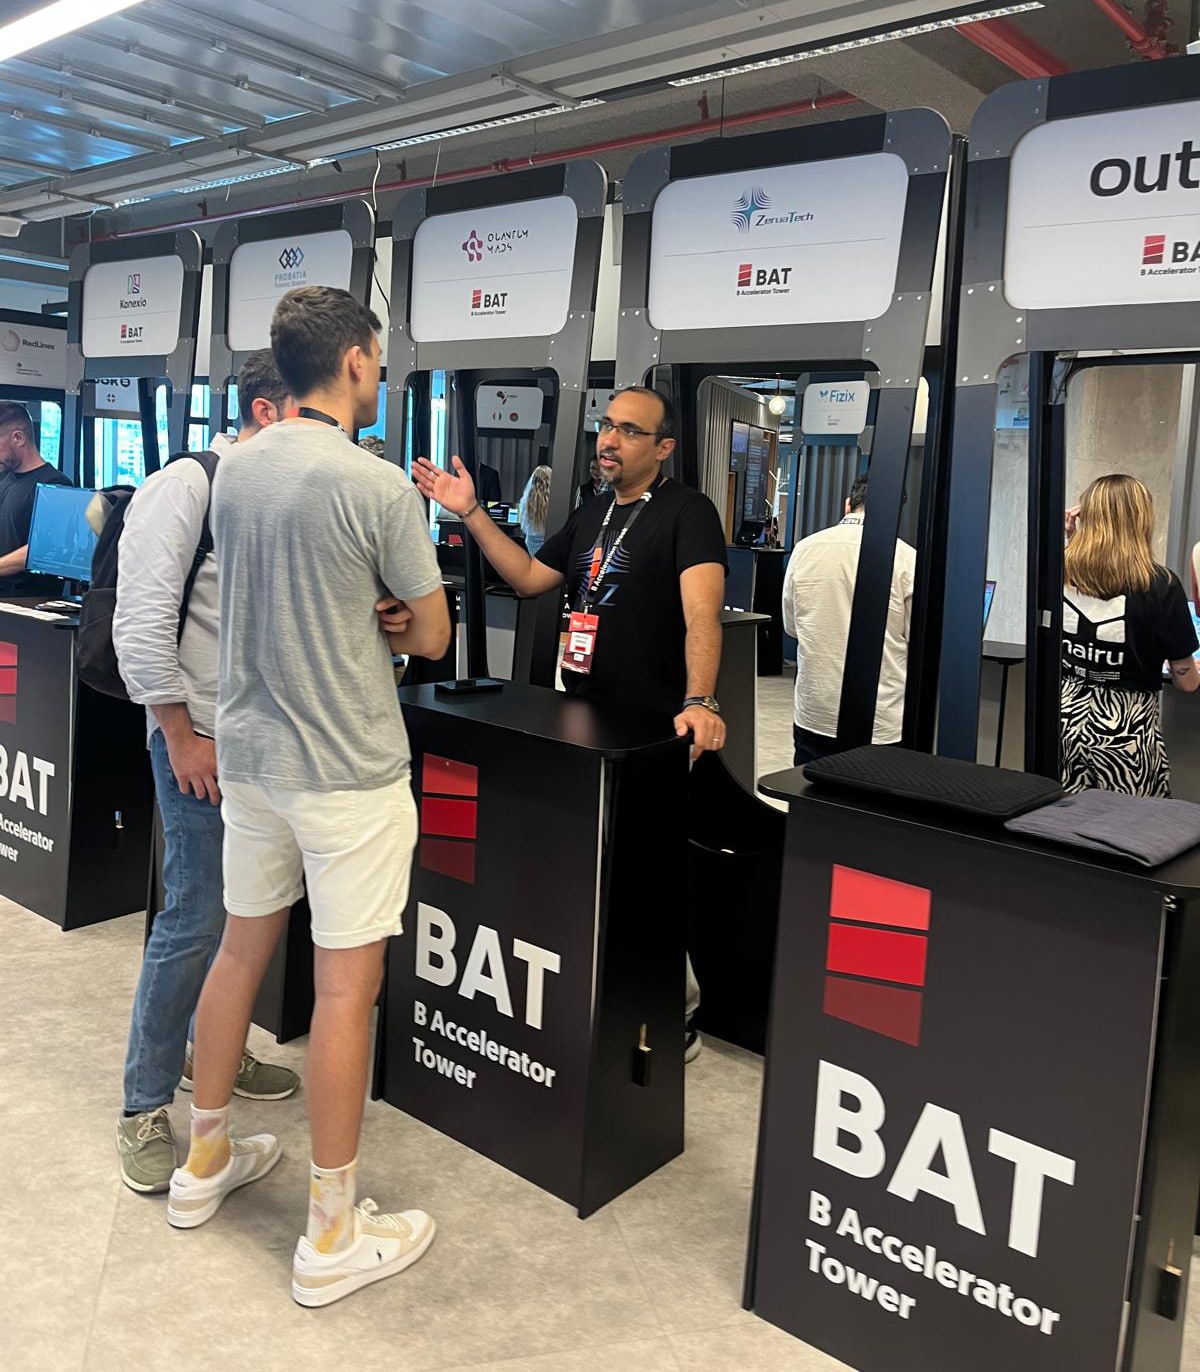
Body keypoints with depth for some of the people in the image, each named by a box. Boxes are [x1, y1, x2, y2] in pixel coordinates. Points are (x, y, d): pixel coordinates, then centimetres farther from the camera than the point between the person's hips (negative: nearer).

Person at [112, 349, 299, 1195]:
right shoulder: (188, 486, -11)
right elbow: (142, 618, -14)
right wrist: (182, 735, -14)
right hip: (204, 741, -7)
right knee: (196, 919, -3)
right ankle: (145, 1108, 14)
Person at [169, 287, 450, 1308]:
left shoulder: (235, 471, 5)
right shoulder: (380, 487, -16)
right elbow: (432, 636, -6)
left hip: (251, 754, 7)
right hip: (349, 772, -7)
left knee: (242, 949, 20)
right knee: (347, 987, 2)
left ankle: (206, 1163, 37)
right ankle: (333, 1236, 16)